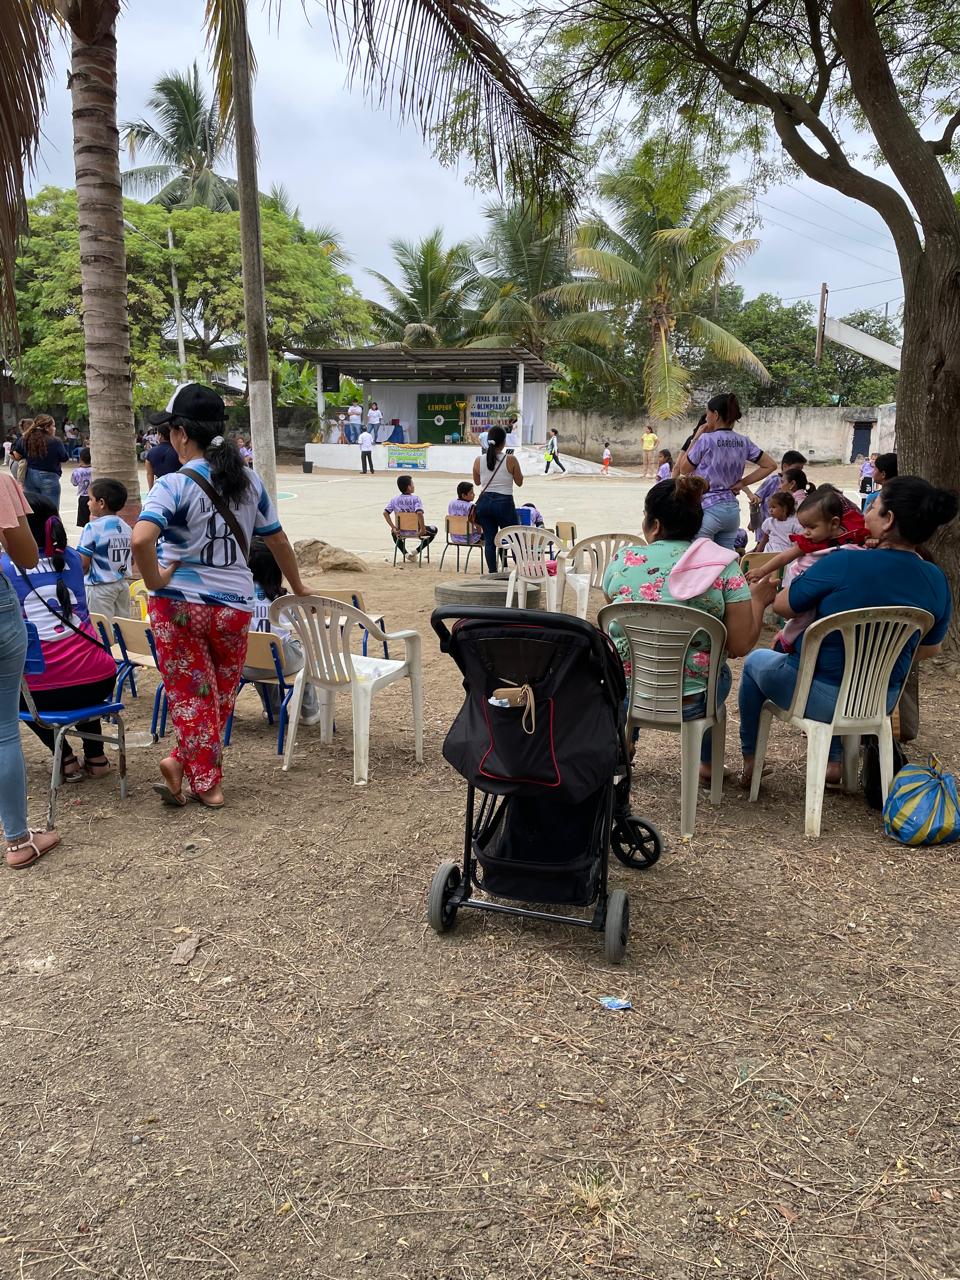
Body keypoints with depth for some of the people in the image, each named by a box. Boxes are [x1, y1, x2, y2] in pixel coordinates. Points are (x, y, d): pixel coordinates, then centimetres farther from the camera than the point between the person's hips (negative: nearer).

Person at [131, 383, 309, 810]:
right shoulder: (249, 479, 4)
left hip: (178, 604, -4)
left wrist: (154, 580, -13)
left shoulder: (174, 484, -12)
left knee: (191, 696, 9)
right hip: (235, 604, 4)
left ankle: (207, 783, 13)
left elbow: (141, 539, -30)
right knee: (221, 695, 19)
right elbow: (277, 539, 14)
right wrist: (298, 589, 25)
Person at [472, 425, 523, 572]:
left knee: (489, 540, 8)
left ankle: (493, 572, 9)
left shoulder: (478, 461, 0)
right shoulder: (510, 460, -9)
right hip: (504, 502, -3)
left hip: (484, 502, 3)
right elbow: (519, 482, 3)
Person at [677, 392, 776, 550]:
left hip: (707, 509, -6)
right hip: (732, 509, 6)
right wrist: (742, 482, 9)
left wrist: (696, 438, 4)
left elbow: (683, 469, 0)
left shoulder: (706, 439, -11)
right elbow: (770, 465, 12)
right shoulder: (744, 442, 6)